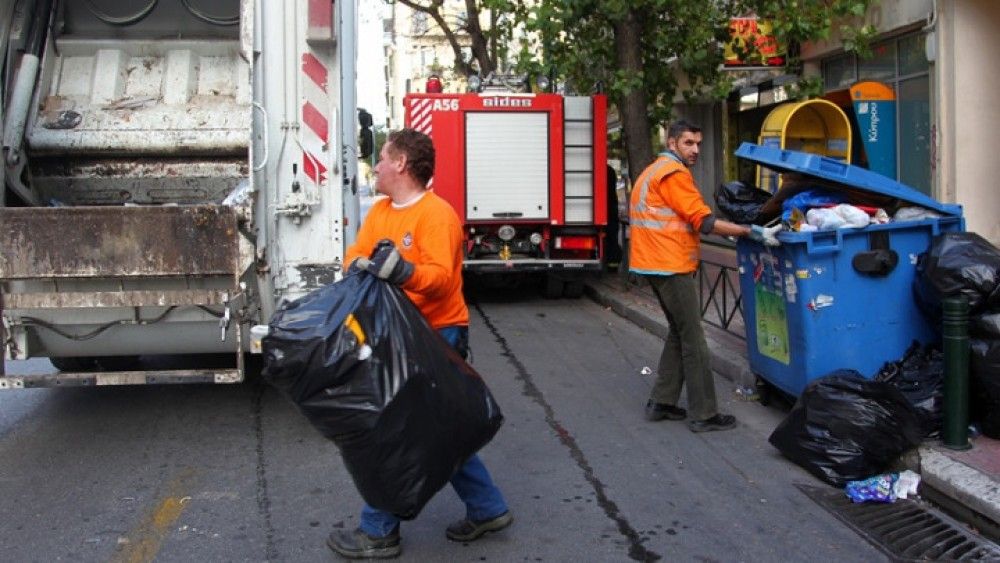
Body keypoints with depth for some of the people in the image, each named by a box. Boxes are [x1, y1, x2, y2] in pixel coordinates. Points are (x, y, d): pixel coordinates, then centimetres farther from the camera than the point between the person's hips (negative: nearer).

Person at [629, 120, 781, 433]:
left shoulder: (654, 171, 19)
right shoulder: (673, 173, -13)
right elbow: (703, 221, -19)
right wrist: (752, 233, -18)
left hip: (657, 264, 10)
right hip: (671, 266, -10)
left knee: (679, 333, 17)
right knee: (693, 340, -5)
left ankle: (661, 403, 20)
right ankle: (704, 415, 0)